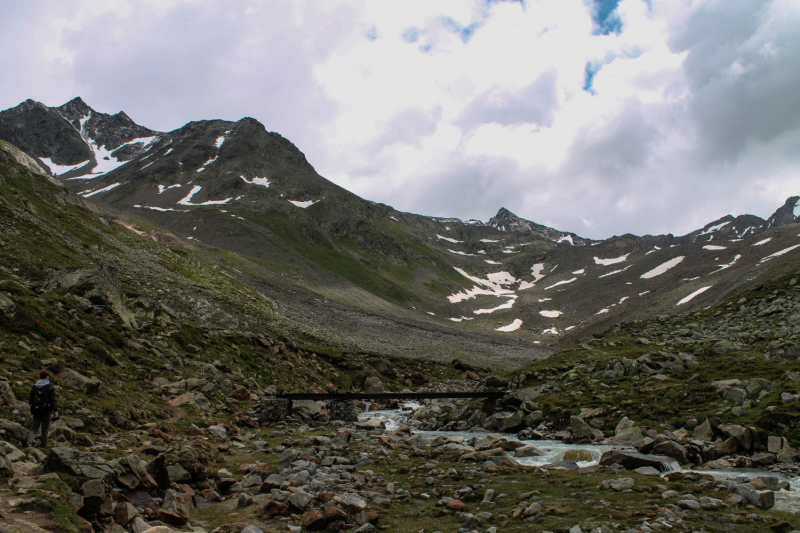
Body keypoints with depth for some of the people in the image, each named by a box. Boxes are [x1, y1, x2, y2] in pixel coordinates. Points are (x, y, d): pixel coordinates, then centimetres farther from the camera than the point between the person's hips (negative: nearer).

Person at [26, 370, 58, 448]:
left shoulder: (34, 387, 10)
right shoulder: (50, 387, -5)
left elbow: (30, 400, 15)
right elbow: (53, 400, -8)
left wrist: (32, 410, 23)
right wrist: (55, 410, -4)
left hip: (36, 410, 3)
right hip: (46, 411, -3)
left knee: (33, 428, 5)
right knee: (45, 430, 5)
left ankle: (29, 442, -18)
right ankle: (43, 445, 9)